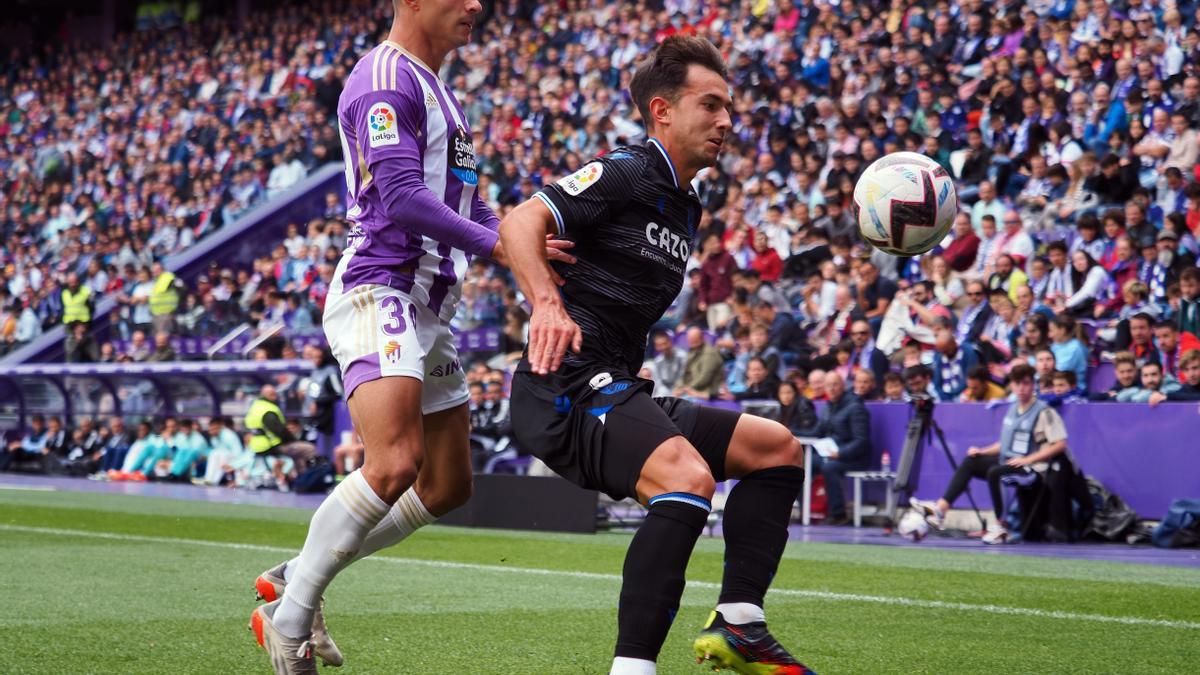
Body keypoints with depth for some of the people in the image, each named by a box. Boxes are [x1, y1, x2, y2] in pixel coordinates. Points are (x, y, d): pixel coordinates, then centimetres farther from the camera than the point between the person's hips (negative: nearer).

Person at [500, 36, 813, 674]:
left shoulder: (685, 207, 21)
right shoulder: (624, 173, -7)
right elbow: (520, 223, -21)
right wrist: (547, 303, -36)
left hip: (617, 393, 10)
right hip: (566, 386, -10)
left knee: (778, 448, 13)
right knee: (688, 475, -33)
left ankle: (737, 624, 5)